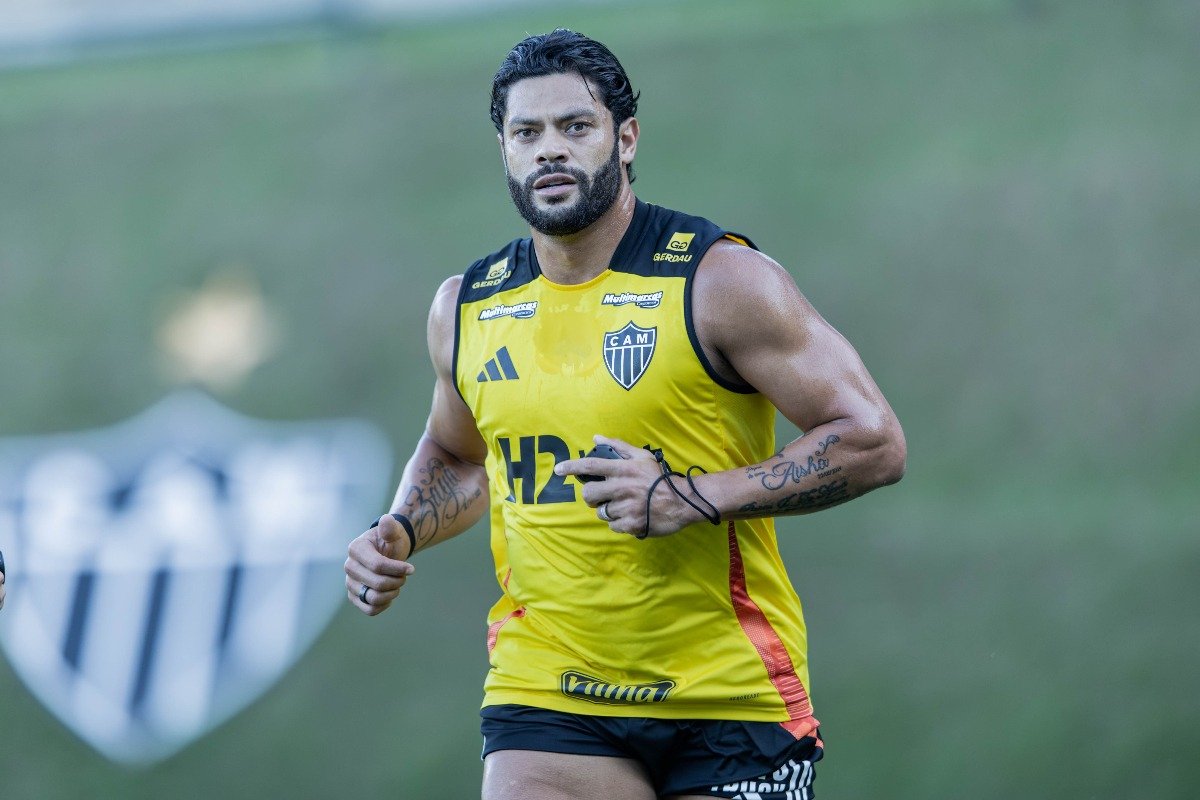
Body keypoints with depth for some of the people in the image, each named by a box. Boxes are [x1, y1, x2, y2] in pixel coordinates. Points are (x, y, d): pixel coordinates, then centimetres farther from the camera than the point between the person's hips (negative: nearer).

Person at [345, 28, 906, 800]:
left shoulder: (721, 282, -8)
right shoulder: (465, 309, 7)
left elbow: (873, 441, -11)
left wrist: (695, 499, -20)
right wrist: (398, 534, 6)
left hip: (733, 699, -3)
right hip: (546, 701, 3)